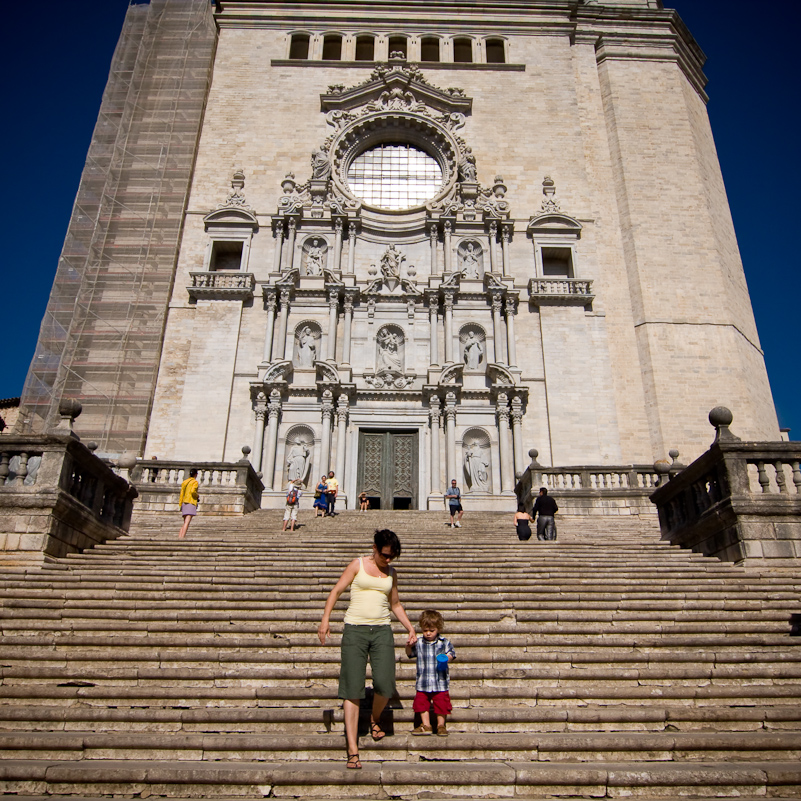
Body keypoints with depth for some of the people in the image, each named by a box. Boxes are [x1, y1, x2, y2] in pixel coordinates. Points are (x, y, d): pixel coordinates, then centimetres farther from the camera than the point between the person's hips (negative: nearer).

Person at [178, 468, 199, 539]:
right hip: (191, 502, -7)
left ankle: (179, 536, 1)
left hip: (184, 503, 8)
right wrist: (197, 496, 2)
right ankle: (182, 537, -28)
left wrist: (180, 505, 14)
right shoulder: (195, 482, -2)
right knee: (187, 522, -16)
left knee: (185, 522, 13)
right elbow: (193, 491, -18)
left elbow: (182, 493, 14)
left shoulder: (185, 481, 18)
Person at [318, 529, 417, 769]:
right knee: (352, 689, -5)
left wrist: (410, 628, 17)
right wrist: (325, 619, -11)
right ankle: (353, 750, 2)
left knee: (385, 684, -11)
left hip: (382, 630, 3)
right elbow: (336, 590, 0)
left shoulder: (391, 573, 13)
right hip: (355, 630, -3)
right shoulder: (358, 565, 3)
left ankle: (375, 719, 22)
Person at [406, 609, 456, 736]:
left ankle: (441, 725, 21)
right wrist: (409, 645, -15)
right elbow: (409, 654, 6)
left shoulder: (444, 643, -2)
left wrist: (447, 658, -19)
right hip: (423, 683, 2)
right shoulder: (419, 643, 2)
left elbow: (451, 654, 3)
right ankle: (426, 725, 22)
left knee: (441, 703, 4)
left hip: (440, 682, -2)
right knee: (422, 702, 8)